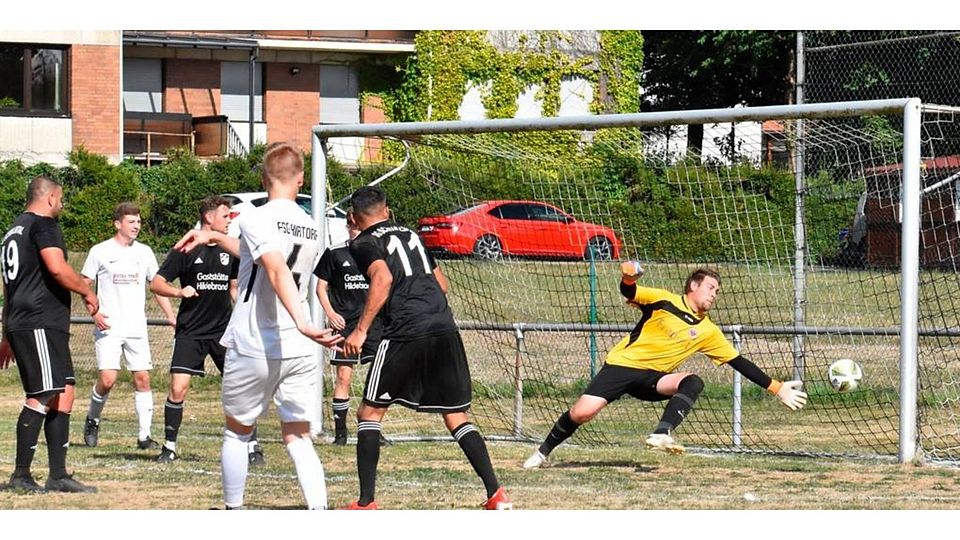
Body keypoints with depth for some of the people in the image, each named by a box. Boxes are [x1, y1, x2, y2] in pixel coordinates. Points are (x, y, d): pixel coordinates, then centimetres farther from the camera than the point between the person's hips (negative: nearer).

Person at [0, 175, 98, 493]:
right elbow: (57, 268, -20)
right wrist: (87, 292, -4)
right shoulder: (43, 225, -6)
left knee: (64, 394, 10)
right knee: (41, 397, -11)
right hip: (40, 324, -10)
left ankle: (58, 476, 8)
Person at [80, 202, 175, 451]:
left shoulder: (144, 252, 10)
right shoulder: (100, 252, 0)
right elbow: (84, 285, 3)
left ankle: (144, 435, 2)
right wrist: (94, 313, -11)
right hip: (108, 328, -4)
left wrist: (171, 316, 8)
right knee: (107, 379, -14)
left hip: (137, 328, 4)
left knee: (143, 378, -2)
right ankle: (92, 421, 12)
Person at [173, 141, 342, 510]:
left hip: (253, 348, -4)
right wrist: (215, 238, 35)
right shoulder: (310, 228, 11)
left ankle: (233, 511, 21)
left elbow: (278, 271, -26)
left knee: (237, 433, 15)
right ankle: (319, 512, -13)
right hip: (299, 353, 4)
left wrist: (302, 324, -37)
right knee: (298, 438, 4)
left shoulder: (256, 218, -10)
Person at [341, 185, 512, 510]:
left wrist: (361, 330, -16)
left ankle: (366, 502, 2)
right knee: (457, 418, 11)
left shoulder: (363, 244, 4)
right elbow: (442, 283, 26)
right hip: (445, 329, 6)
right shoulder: (410, 235, 24)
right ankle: (496, 495, 0)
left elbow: (383, 279, -15)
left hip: (406, 334, -6)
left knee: (370, 413, 7)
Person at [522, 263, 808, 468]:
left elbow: (740, 363, 8)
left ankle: (661, 434, -39)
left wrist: (777, 388, 5)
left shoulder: (708, 332, 6)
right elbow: (629, 293, -10)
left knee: (693, 382, -25)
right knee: (581, 413, -18)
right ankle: (543, 451, 8)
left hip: (652, 378, 3)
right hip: (622, 365, -3)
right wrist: (628, 277, -35)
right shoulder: (664, 301, -4)